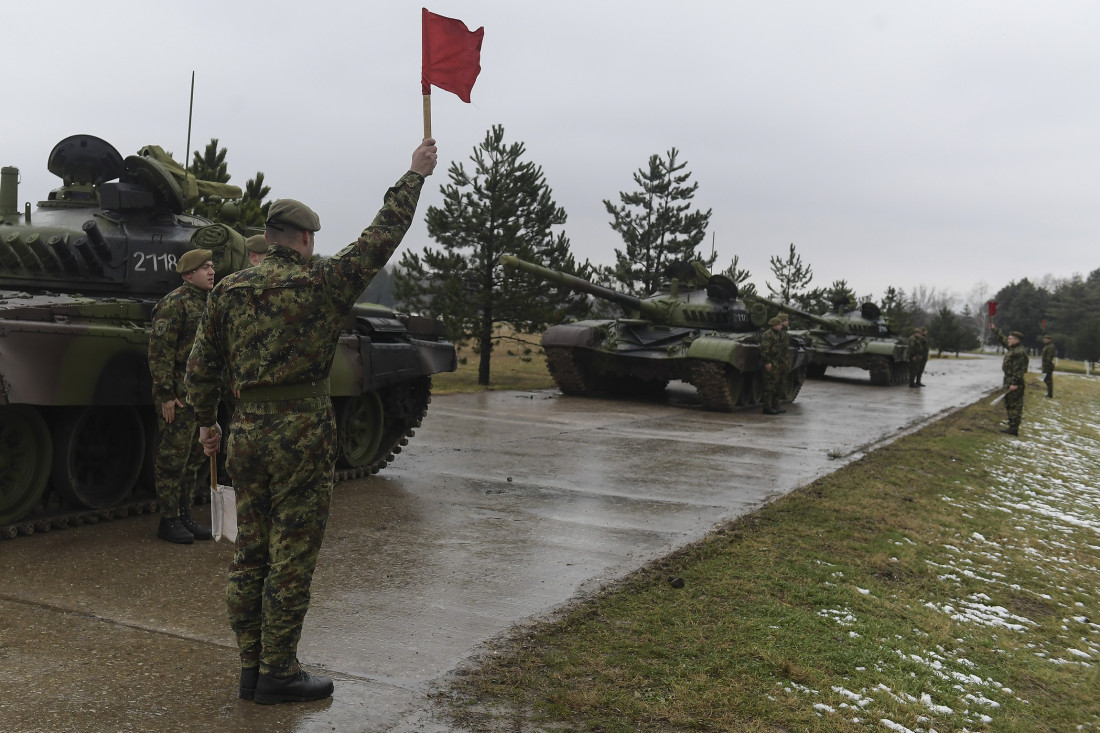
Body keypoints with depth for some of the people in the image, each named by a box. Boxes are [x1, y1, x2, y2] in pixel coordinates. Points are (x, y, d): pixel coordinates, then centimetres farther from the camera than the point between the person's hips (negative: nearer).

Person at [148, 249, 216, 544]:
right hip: (179, 395, -8)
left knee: (195, 457, 13)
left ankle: (185, 515, 23)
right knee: (173, 457, -2)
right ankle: (168, 521, 7)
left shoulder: (210, 303, 15)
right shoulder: (174, 303, -12)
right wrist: (166, 394, -20)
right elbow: (159, 351, -17)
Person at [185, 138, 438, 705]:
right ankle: (278, 674, 10)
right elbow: (383, 235, -2)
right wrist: (415, 175, 9)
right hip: (301, 431, -6)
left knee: (250, 553, 13)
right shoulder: (323, 282, -8)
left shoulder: (228, 290, 6)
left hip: (246, 430, 6)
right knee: (292, 557, 2)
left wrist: (207, 421, 24)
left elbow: (199, 367, 9)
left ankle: (251, 668, 22)